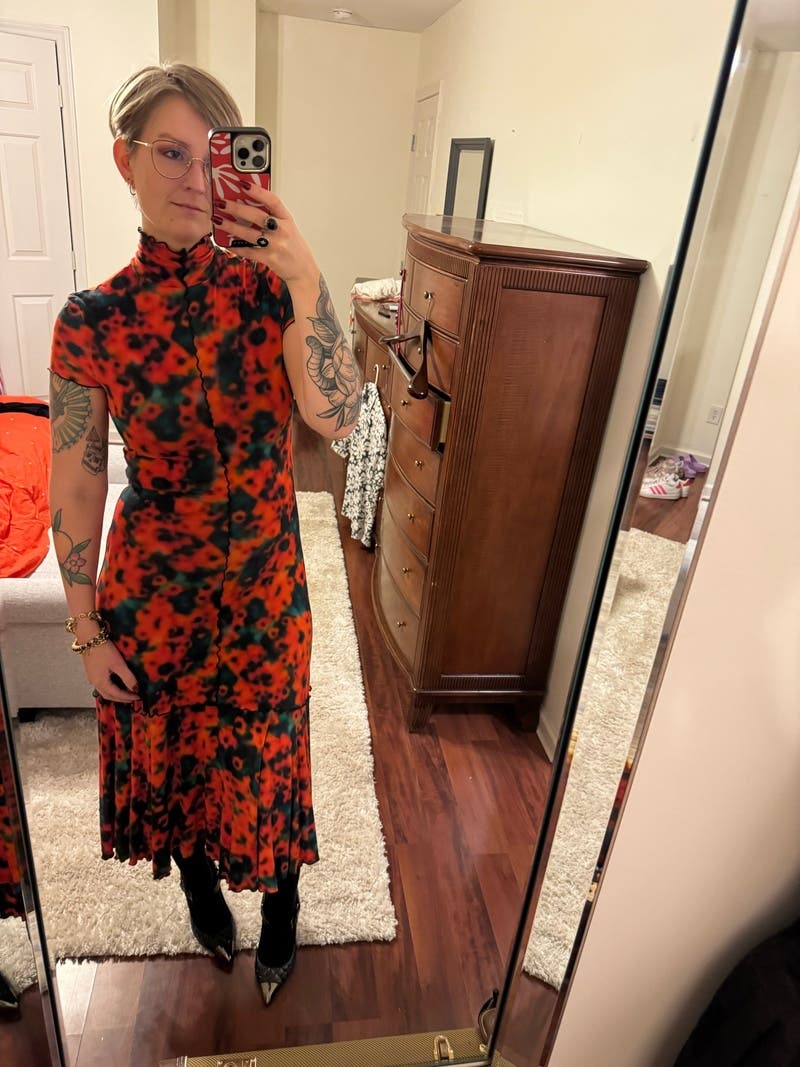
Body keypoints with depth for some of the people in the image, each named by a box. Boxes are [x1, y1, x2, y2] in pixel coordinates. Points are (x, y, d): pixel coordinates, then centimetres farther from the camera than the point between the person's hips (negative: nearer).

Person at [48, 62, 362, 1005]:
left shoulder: (268, 285, -8)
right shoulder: (91, 321, -10)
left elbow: (337, 418, -22)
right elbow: (75, 493, -5)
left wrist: (305, 279, -33)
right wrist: (86, 630, -1)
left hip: (263, 578, 0)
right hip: (150, 585, 1)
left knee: (263, 749, 15)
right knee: (168, 744, 21)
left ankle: (280, 900, 48)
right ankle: (198, 883, 55)